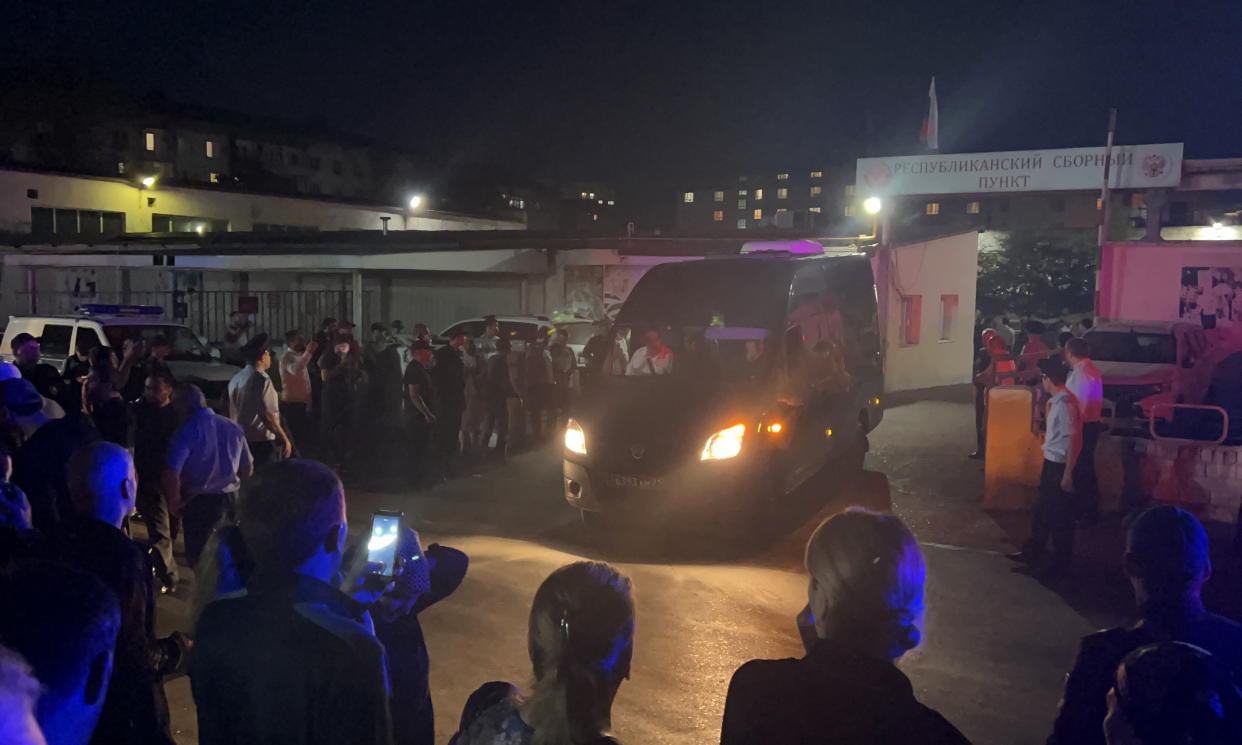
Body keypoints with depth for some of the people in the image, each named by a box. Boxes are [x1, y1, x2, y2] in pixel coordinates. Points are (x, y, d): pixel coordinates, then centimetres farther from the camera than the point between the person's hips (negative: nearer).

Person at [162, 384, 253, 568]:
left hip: (199, 503, -5)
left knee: (198, 559, 7)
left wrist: (174, 502, -8)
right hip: (231, 499, 6)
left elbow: (171, 473, -23)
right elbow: (248, 468, 12)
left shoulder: (187, 432, -15)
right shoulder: (233, 427, 3)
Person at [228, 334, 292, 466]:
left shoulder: (236, 378, 7)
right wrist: (285, 439, -15)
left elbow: (231, 412, 12)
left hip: (241, 441, 8)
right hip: (262, 442, -8)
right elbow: (268, 416, -22)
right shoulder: (262, 379, -16)